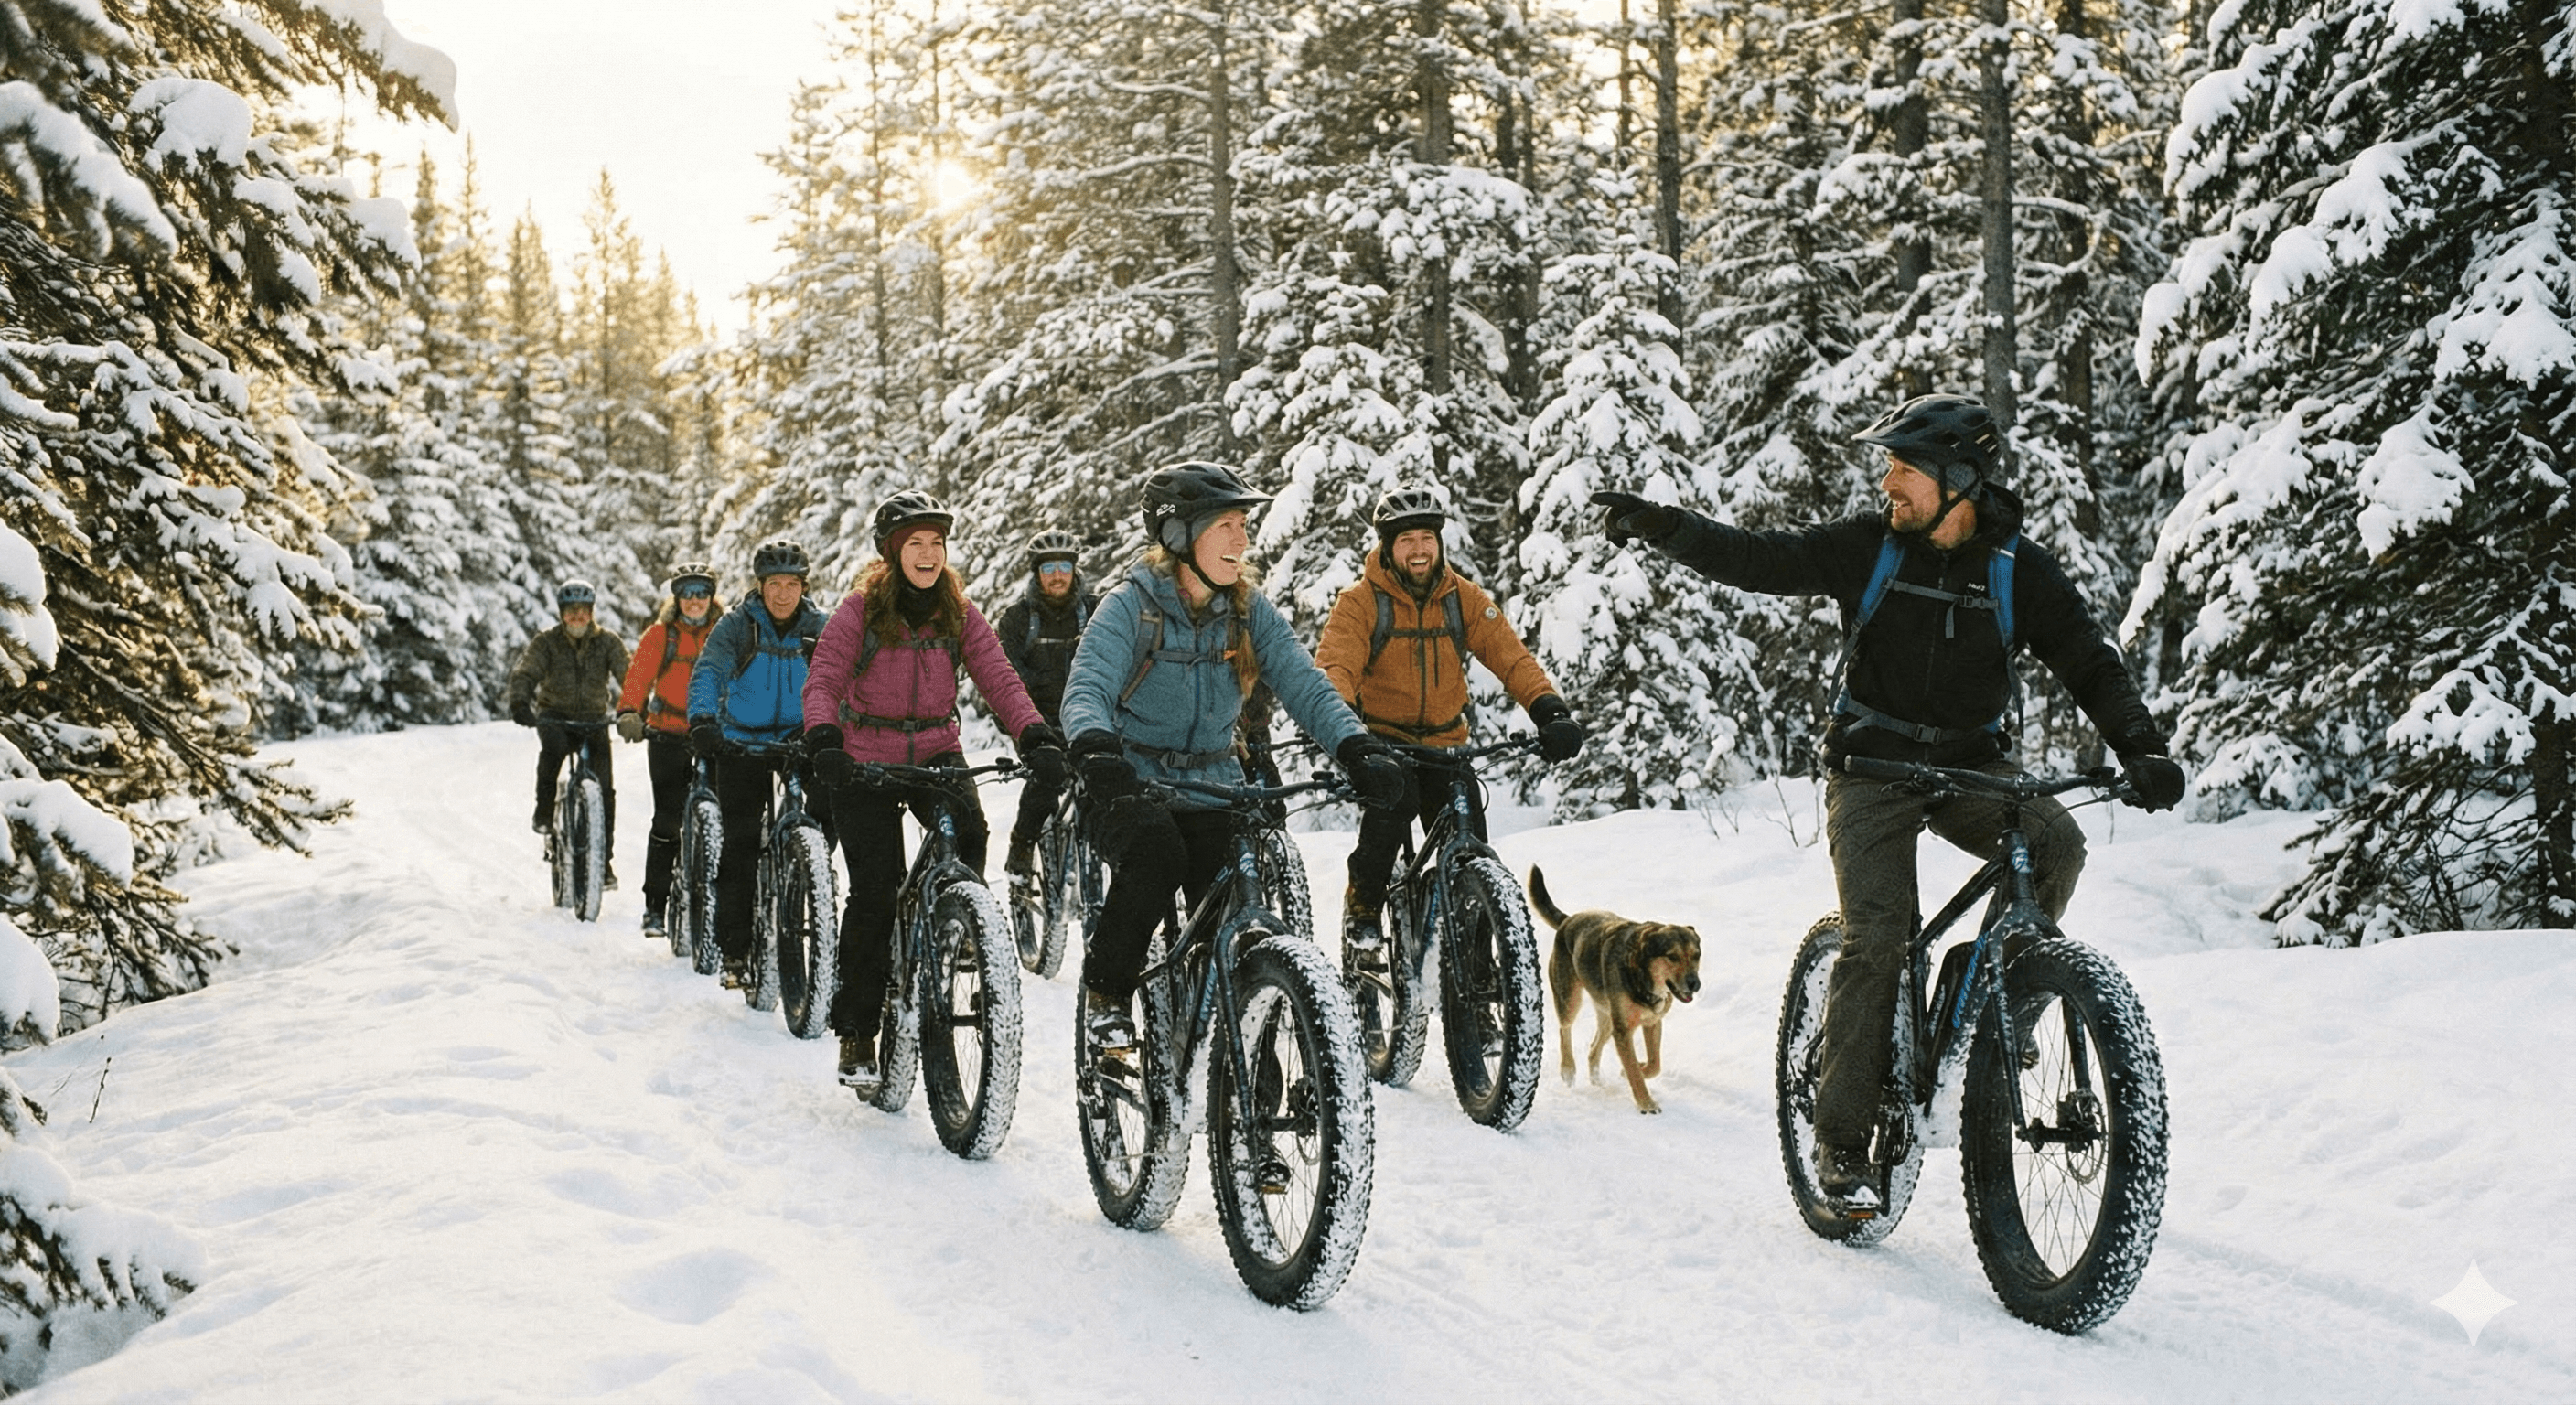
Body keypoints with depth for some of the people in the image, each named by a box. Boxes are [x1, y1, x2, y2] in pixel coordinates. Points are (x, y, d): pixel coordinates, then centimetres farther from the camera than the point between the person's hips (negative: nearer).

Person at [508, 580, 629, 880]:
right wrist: (519, 704, -38)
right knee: (554, 746, -36)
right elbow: (525, 674, -17)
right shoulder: (546, 642, -4)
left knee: (604, 787, -10)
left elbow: (628, 675, -14)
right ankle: (544, 811, -17)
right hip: (555, 715, -1)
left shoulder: (607, 642, -3)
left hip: (594, 719, 1)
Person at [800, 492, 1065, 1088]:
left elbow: (1000, 680, -8)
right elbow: (822, 682, -16)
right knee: (875, 893, -6)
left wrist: (1038, 738, -24)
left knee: (967, 829, -30)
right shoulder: (860, 610, -8)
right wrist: (824, 741, -35)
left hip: (936, 753, 2)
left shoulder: (959, 613, 1)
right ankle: (856, 1029, 8)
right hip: (865, 761, -2)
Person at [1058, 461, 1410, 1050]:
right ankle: (1106, 991, -10)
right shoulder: (1131, 606, -11)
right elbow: (1087, 689, -24)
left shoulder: (1251, 611, 2)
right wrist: (1097, 752, -46)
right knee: (1156, 854, -33)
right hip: (1132, 785, -4)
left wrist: (1360, 749, -26)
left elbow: (1305, 685, -8)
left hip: (1212, 788, 4)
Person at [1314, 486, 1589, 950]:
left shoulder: (1464, 597, 0)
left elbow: (1510, 655, -8)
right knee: (1393, 806, -31)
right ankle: (1362, 905, -8)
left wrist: (1549, 708, -26)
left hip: (1445, 743, 3)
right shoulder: (1362, 601, -10)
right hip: (1382, 742, -3)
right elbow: (1335, 666, -23)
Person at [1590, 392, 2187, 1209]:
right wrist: (1661, 527, -17)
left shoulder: (2018, 568, -3)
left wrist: (2140, 747, -20)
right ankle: (1841, 1139, -9)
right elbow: (1760, 563, -4)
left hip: (1970, 765, 2)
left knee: (2055, 842, -27)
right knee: (1877, 934, -17)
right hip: (1873, 766, -1)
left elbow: (2090, 662, -4)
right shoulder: (1870, 547, -3)